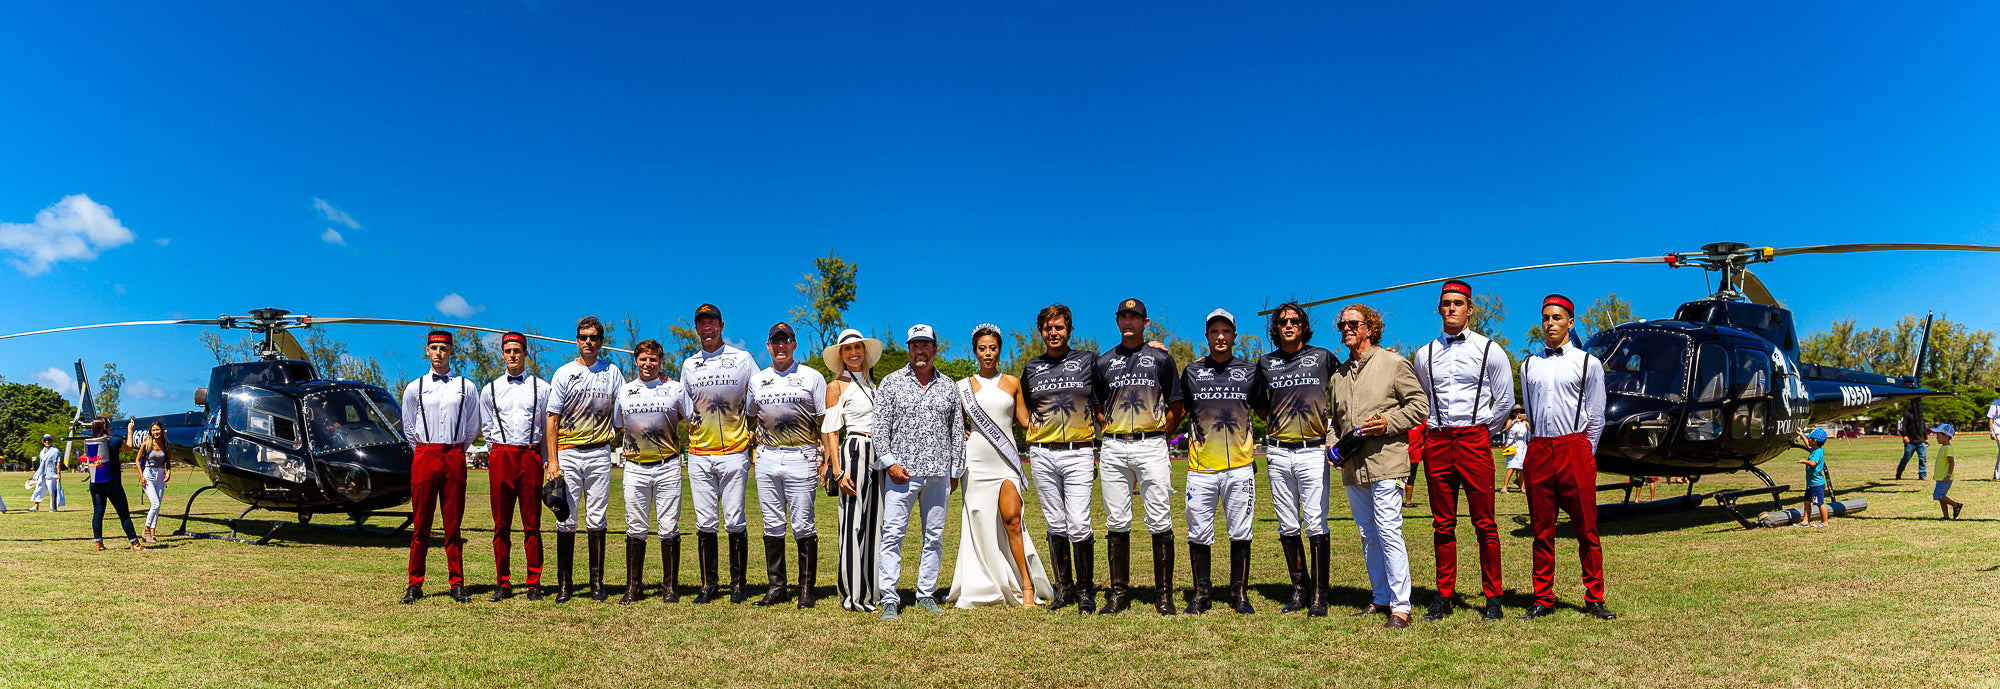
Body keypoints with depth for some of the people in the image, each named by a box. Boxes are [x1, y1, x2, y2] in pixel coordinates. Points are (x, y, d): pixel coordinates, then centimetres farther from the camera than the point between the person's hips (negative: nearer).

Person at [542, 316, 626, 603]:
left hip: (599, 453, 1)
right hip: (567, 453, -1)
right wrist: (552, 460, -7)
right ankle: (563, 584, 7)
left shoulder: (612, 373, 9)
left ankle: (597, 582, 7)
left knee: (596, 520, 3)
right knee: (566, 521, 0)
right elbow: (552, 419, 1)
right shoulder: (564, 373, 4)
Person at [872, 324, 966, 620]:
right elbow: (880, 425, 1)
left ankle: (927, 594, 16)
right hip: (902, 472, -2)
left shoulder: (949, 386, 11)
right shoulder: (892, 382, 4)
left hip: (939, 474, 3)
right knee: (893, 534, -6)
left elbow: (957, 430, 15)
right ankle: (889, 599, -1)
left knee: (934, 536, 6)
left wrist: (955, 471, 12)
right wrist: (889, 461, -8)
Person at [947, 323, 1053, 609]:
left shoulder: (1012, 383, 10)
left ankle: (1026, 586, -6)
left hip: (1006, 458, 0)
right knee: (980, 521, -1)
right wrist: (960, 435, -1)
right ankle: (982, 588, 9)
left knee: (1011, 518, -12)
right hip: (976, 459, 0)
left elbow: (1025, 421, 13)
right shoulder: (964, 386, 8)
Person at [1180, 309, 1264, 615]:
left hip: (1240, 468, 0)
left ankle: (1239, 594, 16)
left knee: (1240, 533, 4)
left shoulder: (1250, 372, 9)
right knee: (1199, 534, 2)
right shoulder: (1192, 371, 8)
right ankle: (1200, 595, 14)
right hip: (1201, 467, 0)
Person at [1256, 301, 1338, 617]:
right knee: (1288, 527, 6)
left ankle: (1319, 597, -1)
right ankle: (1300, 591, 17)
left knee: (1315, 525, -7)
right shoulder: (1265, 364, 12)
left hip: (1313, 451, -3)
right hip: (1278, 453, 3)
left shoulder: (1322, 357, 6)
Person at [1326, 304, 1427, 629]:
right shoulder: (1339, 373, 17)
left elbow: (1420, 405, -1)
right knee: (1368, 535, 13)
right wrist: (1332, 445, 8)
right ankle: (1381, 599, 23)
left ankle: (1401, 607, -5)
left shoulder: (1393, 364, 0)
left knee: (1389, 533, -10)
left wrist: (1388, 422, -15)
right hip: (1352, 468, 7)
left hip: (1385, 463, -7)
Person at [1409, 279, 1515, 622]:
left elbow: (1505, 400, 10)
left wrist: (1483, 432, 9)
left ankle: (1492, 597, 6)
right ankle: (1445, 596, 11)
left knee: (1484, 523, -3)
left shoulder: (1489, 350, 4)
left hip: (1474, 439, -3)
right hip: (1436, 441, 3)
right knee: (1442, 524, 5)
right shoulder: (1424, 355, 12)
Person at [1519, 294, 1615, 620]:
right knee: (1541, 530, 5)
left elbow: (1596, 417, 7)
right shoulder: (1529, 366, 14)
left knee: (1587, 529, -1)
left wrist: (1584, 454, 5)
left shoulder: (1588, 363, 5)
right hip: (1539, 450, 3)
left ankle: (1594, 599, 9)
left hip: (1575, 449, -2)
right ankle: (1543, 599, 11)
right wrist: (1541, 448, 13)